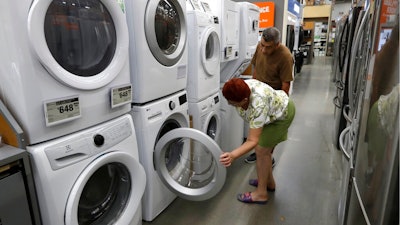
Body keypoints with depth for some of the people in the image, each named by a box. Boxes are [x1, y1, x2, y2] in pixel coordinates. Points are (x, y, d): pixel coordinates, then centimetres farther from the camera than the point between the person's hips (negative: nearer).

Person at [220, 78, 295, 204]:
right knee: (265, 149, 15)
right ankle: (269, 182, 35)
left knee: (261, 151, -8)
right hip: (274, 109, 8)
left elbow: (252, 141, -43)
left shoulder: (258, 106, -44)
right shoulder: (241, 89, -24)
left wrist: (232, 156, -58)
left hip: (283, 114, -8)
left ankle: (261, 194, 6)